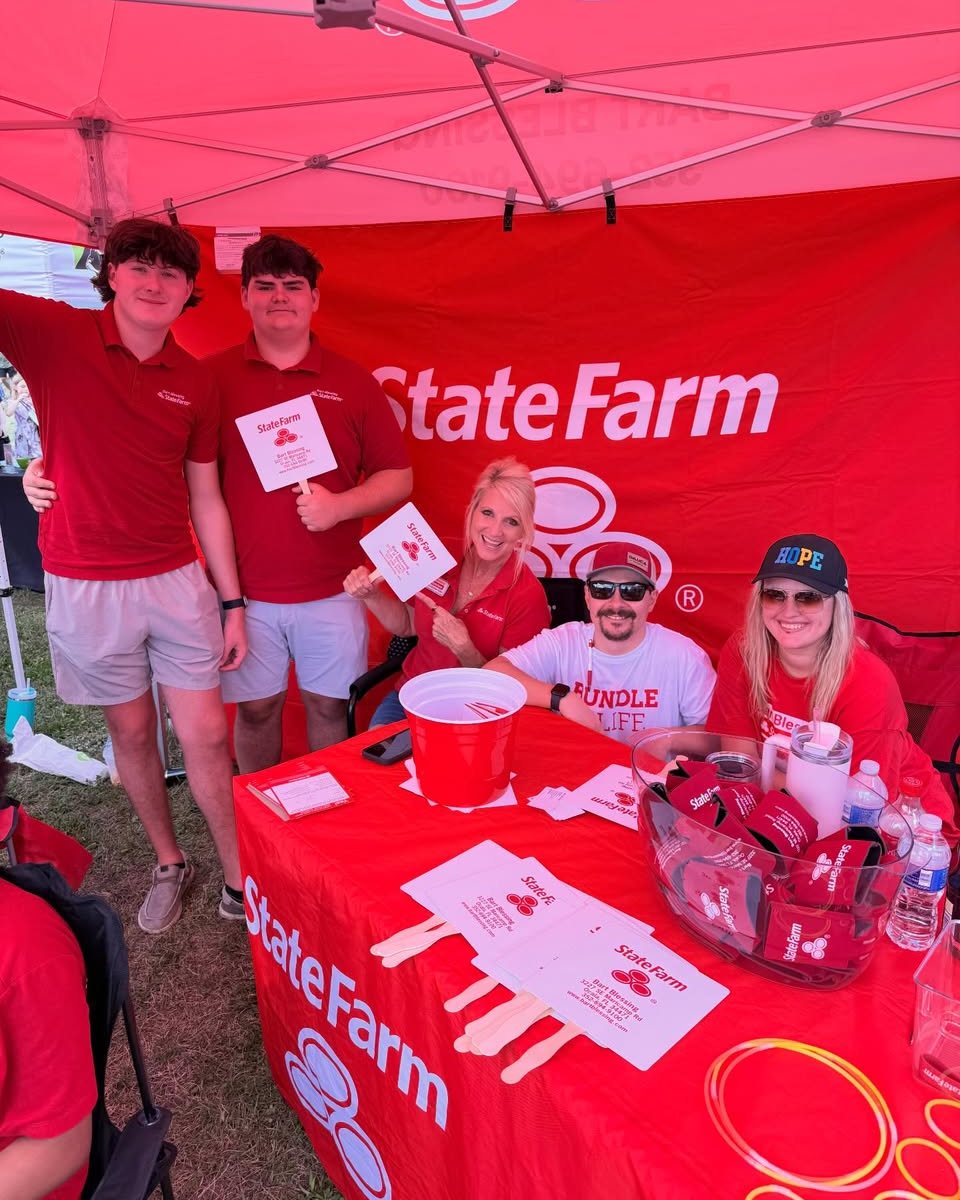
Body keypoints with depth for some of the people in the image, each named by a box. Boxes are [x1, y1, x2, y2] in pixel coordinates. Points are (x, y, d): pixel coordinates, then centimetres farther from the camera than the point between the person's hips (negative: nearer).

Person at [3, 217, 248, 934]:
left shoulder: (195, 383, 3)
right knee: (132, 732, 12)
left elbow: (206, 500, 6)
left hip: (177, 580, 2)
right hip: (87, 588, -1)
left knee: (206, 735, 4)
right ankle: (169, 865, 33)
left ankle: (239, 880, 20)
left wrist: (232, 603, 5)